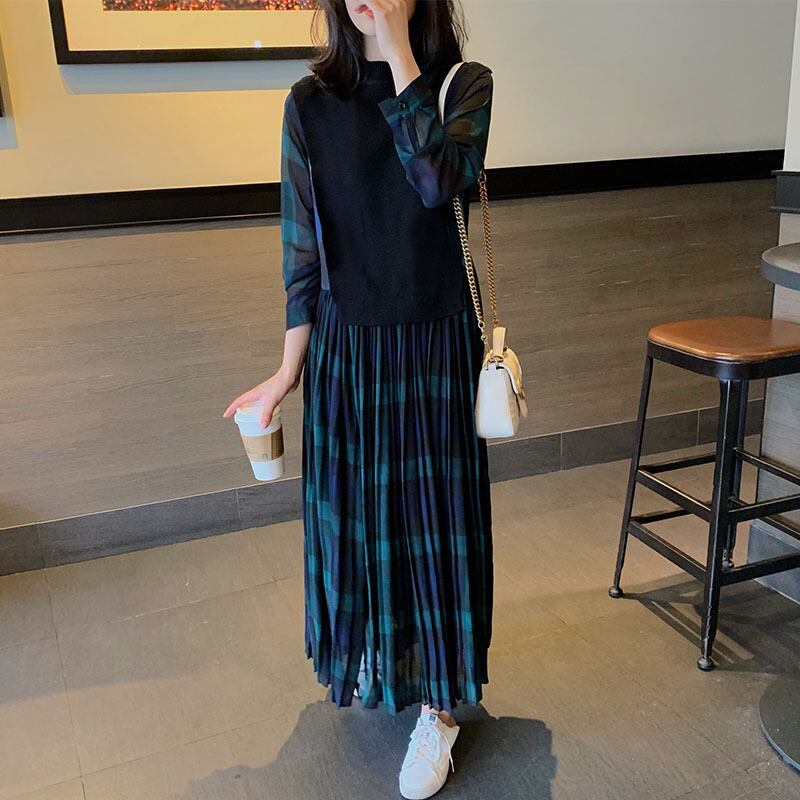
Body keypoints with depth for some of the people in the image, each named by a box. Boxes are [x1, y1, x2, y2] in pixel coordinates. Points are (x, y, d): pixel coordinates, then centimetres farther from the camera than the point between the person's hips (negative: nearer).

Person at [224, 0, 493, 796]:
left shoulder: (465, 82, -4)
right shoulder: (310, 101, 0)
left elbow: (437, 181, -24)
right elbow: (302, 246, 0)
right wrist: (290, 368, -1)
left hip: (435, 344, -2)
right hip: (346, 348, 2)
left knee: (435, 517, 7)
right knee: (354, 510, 15)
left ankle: (440, 703, 26)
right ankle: (375, 655, 44)